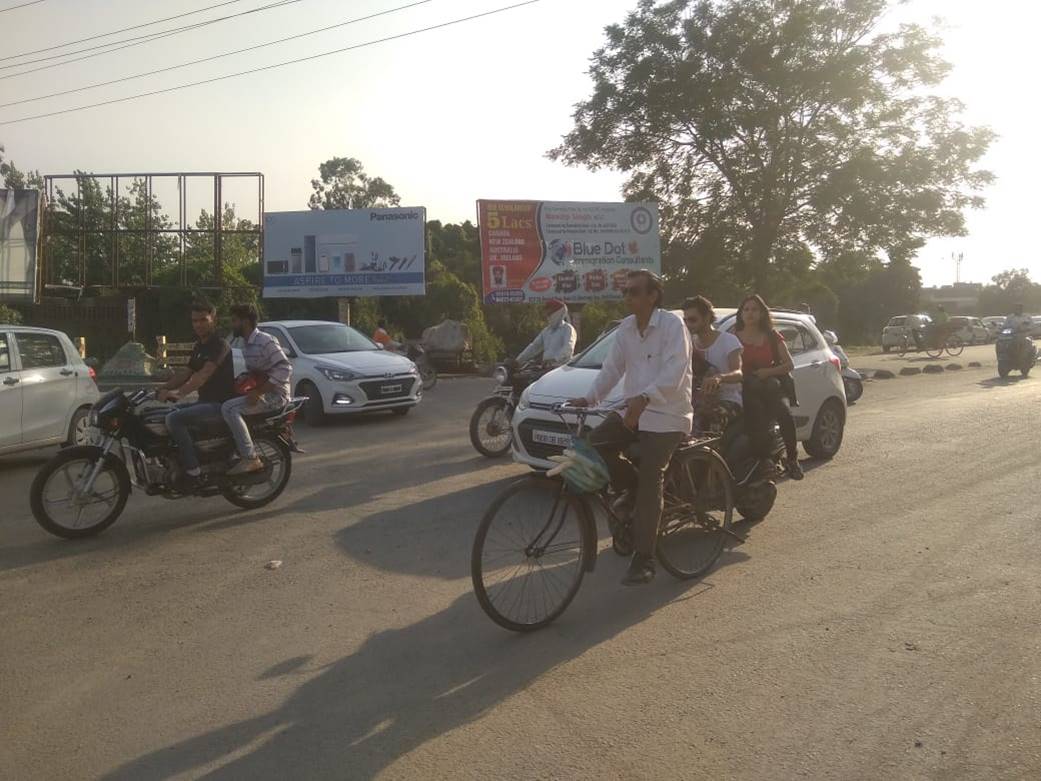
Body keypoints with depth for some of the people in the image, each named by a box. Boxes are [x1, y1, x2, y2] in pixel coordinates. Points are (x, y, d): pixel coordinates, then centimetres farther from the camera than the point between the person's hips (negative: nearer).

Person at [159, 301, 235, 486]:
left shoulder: (219, 345, -13)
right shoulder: (198, 347, 17)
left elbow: (204, 375, -27)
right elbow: (185, 373, 15)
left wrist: (180, 393, -38)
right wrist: (164, 389, 1)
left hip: (220, 404, -10)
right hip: (205, 402, 10)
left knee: (174, 419, -25)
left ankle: (193, 470, -23)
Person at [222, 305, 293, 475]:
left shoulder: (266, 341, -15)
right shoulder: (246, 344, 15)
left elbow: (285, 369, -23)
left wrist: (258, 392, -25)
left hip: (275, 395, -10)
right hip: (261, 393, 10)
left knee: (229, 408, -25)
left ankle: (250, 459, -26)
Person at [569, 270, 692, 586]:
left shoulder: (672, 325, -13)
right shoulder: (625, 328, 8)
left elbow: (673, 373, -25)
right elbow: (612, 369, 5)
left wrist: (644, 397, -40)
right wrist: (589, 398, -9)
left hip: (665, 415, -7)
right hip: (633, 410, 7)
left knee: (649, 486, -9)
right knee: (595, 443, -14)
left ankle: (643, 560, 2)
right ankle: (633, 489, 9)